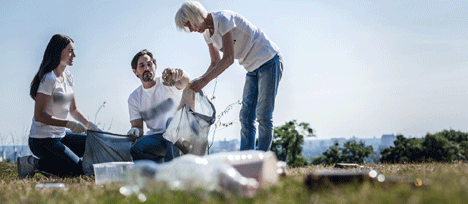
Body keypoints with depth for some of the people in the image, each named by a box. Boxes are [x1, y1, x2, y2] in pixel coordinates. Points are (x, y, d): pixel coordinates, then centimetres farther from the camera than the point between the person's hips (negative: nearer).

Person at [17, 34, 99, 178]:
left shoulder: (68, 77, 10)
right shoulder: (48, 79, -18)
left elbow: (73, 109, 17)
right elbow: (39, 115, -21)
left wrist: (89, 125, 1)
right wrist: (69, 124, -26)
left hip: (61, 136, 9)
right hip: (43, 140, -9)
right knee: (79, 169, -17)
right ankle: (34, 163, -5)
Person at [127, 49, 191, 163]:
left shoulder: (167, 83, -4)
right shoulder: (134, 98, 8)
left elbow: (185, 81, -28)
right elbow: (137, 125, 6)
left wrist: (178, 73, -53)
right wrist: (135, 131, -21)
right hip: (156, 137, 3)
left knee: (171, 121, -38)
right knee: (135, 150, -28)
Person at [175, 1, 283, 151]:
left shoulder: (223, 19, -21)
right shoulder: (207, 33, 5)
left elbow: (228, 59, -26)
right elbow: (216, 63, 12)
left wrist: (205, 80, -28)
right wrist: (199, 80, -4)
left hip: (268, 61, -9)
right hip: (252, 69, 9)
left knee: (263, 115, -10)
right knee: (246, 117, 1)